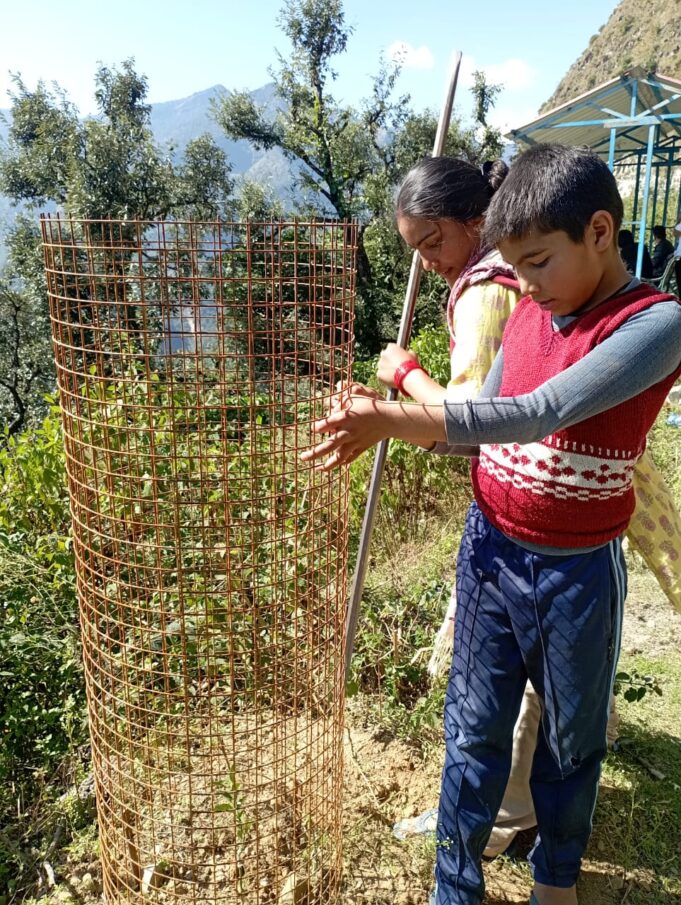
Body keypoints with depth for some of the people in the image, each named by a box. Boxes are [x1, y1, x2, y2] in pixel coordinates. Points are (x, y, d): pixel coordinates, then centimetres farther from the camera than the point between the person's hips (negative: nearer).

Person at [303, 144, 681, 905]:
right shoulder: (525, 312, 2)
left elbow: (537, 415, -30)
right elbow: (483, 422, 4)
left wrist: (391, 419, -35)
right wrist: (382, 420, -13)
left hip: (578, 575, -3)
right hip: (490, 552, 4)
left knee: (571, 738, 19)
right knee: (474, 729, 13)